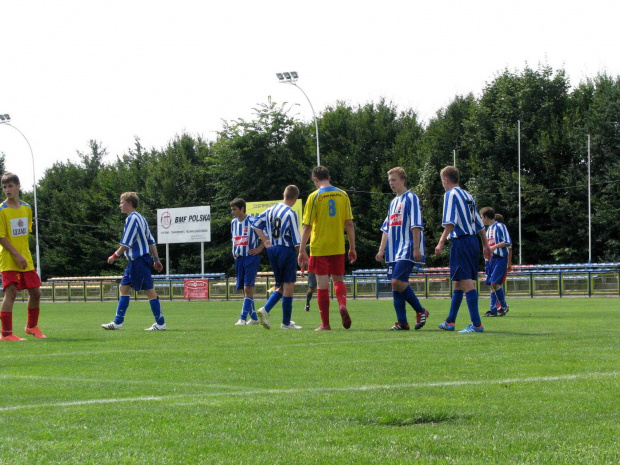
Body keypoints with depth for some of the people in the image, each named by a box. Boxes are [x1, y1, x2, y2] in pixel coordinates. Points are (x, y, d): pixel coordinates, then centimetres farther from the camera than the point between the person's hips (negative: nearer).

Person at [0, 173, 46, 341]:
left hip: (26, 259, 6)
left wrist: (25, 254, 9)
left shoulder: (27, 208, 8)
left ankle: (32, 326, 28)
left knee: (35, 292, 8)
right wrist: (17, 255, -18)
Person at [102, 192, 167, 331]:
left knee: (149, 290, -6)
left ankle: (160, 323, -4)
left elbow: (126, 244, -18)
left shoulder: (132, 219, -15)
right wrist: (156, 259, 17)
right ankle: (118, 322, 13)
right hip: (134, 260, 10)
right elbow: (151, 241, 17)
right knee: (124, 287, 11)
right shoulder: (140, 218, 16)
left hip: (139, 260, -10)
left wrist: (115, 256, -8)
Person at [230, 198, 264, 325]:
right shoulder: (233, 223, 11)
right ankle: (253, 317, 18)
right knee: (244, 289, 8)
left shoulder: (252, 222, -10)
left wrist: (259, 248, -10)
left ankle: (243, 318, -17)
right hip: (239, 259, 7)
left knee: (248, 288, -13)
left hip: (251, 258, -7)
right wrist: (234, 252, 15)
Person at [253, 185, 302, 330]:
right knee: (288, 285, 0)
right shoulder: (290, 213, -13)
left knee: (282, 286, 16)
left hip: (272, 249, 7)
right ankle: (286, 322, 2)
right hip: (287, 250, -7)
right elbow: (296, 239, -14)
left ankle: (265, 310, -4)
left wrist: (265, 240, 12)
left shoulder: (271, 210, 8)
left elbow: (256, 224, 13)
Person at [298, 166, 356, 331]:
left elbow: (307, 226, -7)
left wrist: (302, 251, -3)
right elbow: (349, 224, 4)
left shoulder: (314, 197, -6)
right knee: (338, 279, 16)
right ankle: (342, 305, -13)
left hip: (319, 248, -3)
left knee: (322, 284, 2)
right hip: (338, 247, 3)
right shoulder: (342, 195, 4)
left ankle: (325, 324, 4)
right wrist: (352, 248, 10)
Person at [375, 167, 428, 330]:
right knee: (395, 285, 3)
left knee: (397, 281, -19)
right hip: (394, 251, 8)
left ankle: (420, 311, -3)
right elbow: (386, 229, 22)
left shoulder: (411, 198, -4)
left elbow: (416, 225, -11)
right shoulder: (393, 202, 20)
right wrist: (382, 250, 15)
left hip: (407, 250, -8)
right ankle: (401, 322, 6)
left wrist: (416, 248, -17)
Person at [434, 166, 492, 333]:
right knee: (457, 282, 16)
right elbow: (479, 223, 20)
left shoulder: (451, 194, -5)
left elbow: (450, 222, -16)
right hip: (473, 241, 9)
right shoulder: (468, 196, 19)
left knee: (466, 282, -12)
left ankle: (476, 324, -19)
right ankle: (450, 322, 23)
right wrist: (486, 245, 22)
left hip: (461, 241, -9)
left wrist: (441, 242, -17)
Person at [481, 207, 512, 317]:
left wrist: (494, 246, -19)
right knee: (492, 285, 4)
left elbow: (508, 242, -12)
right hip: (491, 259, 8)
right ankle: (493, 310, 4)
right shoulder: (489, 229, 20)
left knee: (495, 283, -16)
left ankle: (504, 306, -2)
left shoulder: (499, 226, -6)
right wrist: (487, 262, 20)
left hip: (500, 258, -8)